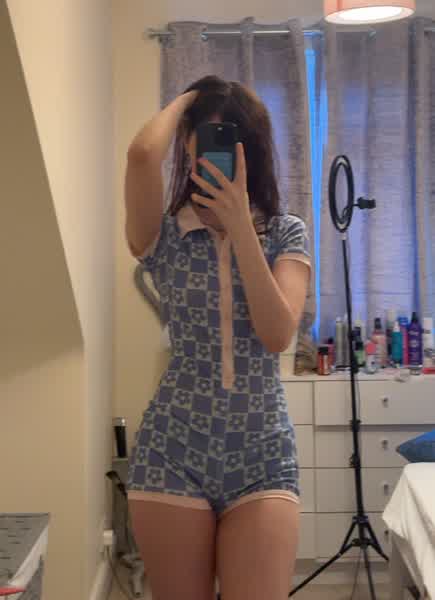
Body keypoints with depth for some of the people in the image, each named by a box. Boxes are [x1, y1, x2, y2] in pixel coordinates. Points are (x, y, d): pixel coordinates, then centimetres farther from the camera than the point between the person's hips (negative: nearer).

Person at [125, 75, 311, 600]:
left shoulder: (286, 234, 4)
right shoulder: (164, 237, 0)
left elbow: (278, 334, -12)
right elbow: (143, 153, -21)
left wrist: (240, 225, -15)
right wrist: (185, 100, -1)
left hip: (262, 455, 1)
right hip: (173, 453, 0)